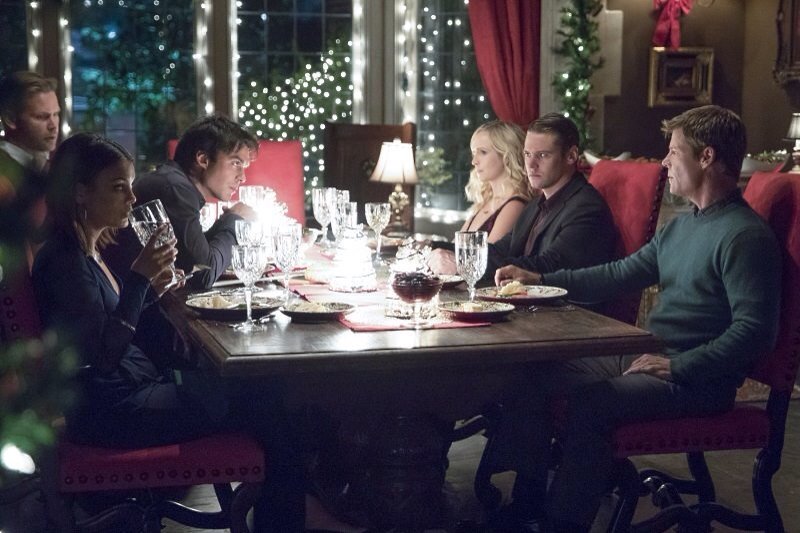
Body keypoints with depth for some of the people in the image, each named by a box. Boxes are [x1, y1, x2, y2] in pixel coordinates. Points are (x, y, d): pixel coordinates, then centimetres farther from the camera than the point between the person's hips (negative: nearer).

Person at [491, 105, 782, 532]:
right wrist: (538, 280, 12)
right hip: (645, 357, 10)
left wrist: (677, 367, -24)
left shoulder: (745, 236, -14)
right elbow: (620, 274, 19)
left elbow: (754, 332, -22)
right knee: (532, 378, 2)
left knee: (589, 404, -31)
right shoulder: (682, 226, 16)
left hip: (698, 380, -9)